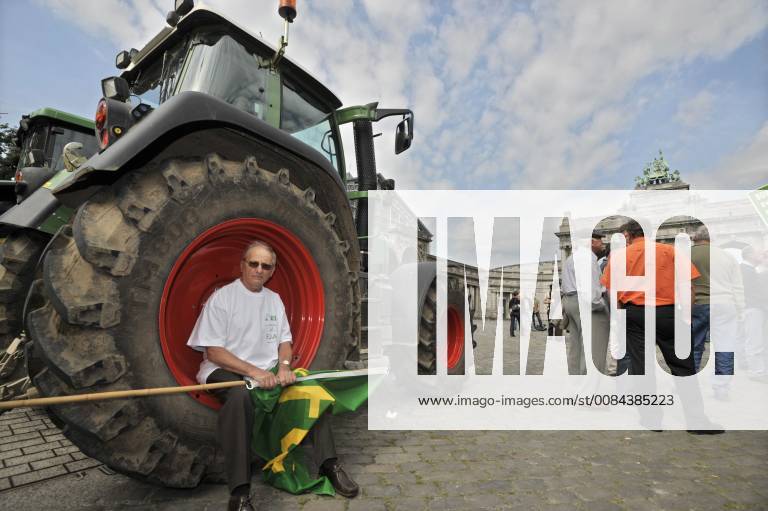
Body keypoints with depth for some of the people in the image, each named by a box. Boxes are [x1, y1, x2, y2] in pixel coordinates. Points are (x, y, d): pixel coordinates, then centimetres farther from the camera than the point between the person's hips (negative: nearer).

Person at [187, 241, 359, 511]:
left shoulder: (274, 299, 11)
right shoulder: (221, 298, -6)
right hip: (226, 371, -5)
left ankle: (328, 464, -10)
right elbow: (213, 351, -11)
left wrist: (284, 366, -11)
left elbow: (284, 340, 11)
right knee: (240, 396, -38)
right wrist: (253, 371, -22)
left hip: (267, 370, 5)